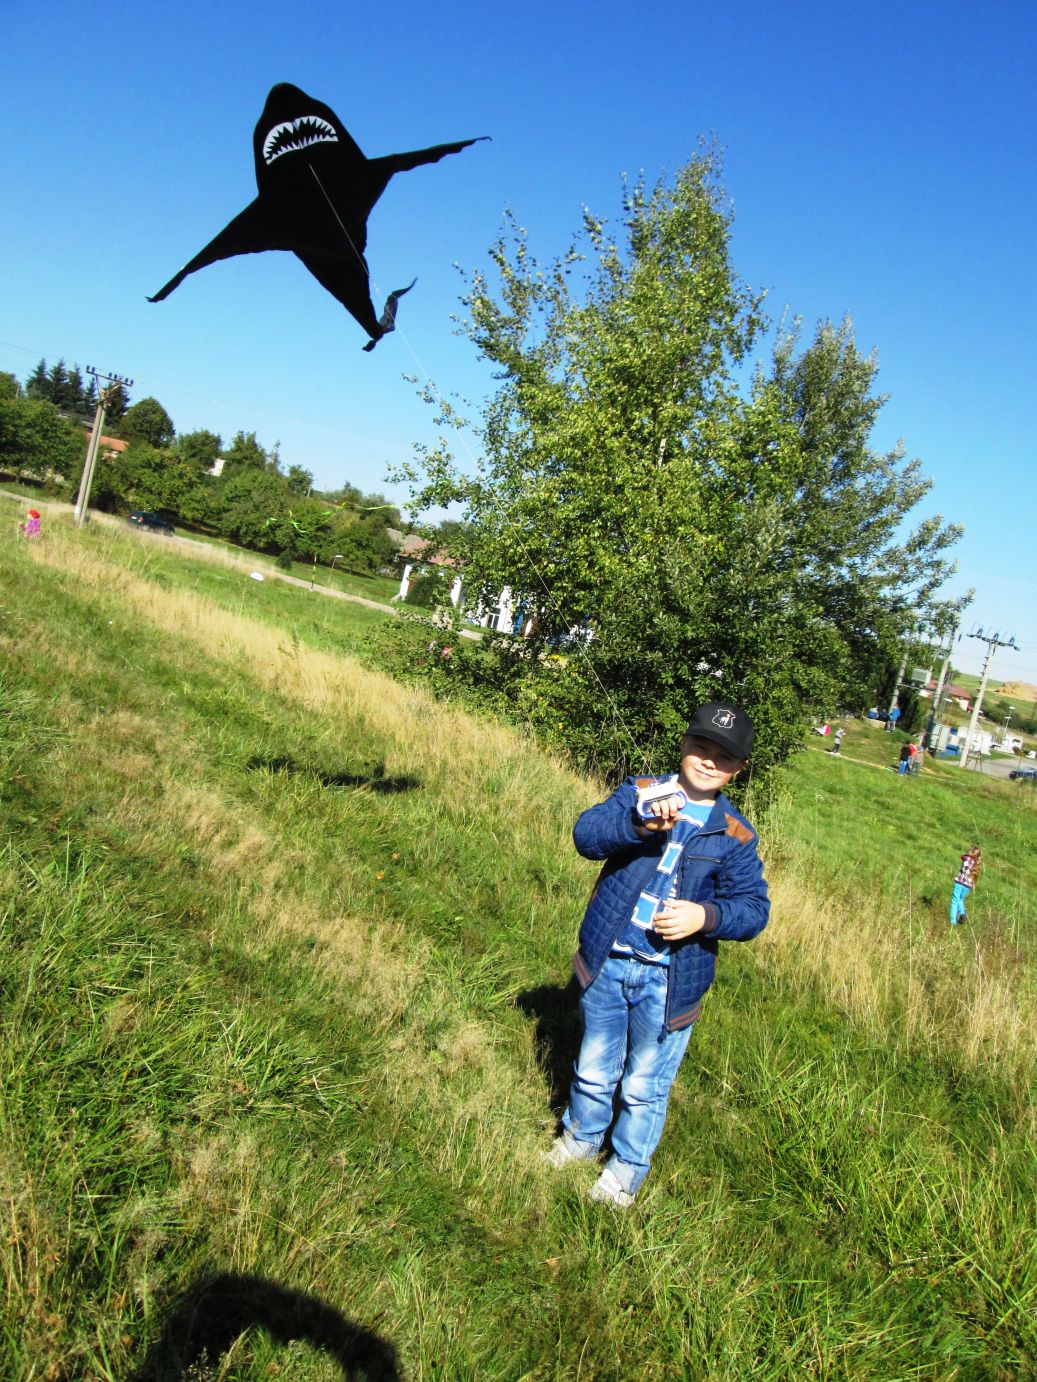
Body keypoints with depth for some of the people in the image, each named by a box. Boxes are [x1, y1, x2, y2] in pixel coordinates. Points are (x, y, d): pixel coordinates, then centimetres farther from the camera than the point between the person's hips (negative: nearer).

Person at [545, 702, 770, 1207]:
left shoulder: (735, 836, -4)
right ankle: (581, 1135, 50)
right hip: (607, 963, 1)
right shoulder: (639, 792, -5)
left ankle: (626, 1167, 42)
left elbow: (753, 909, -4)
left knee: (645, 1086, 17)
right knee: (593, 1067, 22)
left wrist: (706, 916, -23)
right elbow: (586, 833, -20)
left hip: (667, 980, 0)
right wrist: (640, 824, -37)